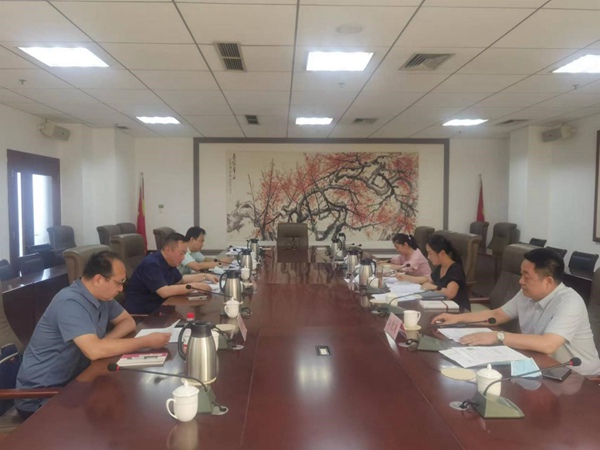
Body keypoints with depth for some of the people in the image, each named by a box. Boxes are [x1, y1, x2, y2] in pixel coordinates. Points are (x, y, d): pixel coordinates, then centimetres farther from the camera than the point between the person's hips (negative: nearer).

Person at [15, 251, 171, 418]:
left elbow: (128, 321, 8)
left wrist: (105, 341, -12)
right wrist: (146, 342, -28)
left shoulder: (102, 296, -1)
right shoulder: (70, 303, -27)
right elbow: (94, 351, -36)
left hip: (71, 382, 8)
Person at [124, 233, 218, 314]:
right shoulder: (152, 264, -22)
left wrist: (204, 276, 15)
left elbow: (180, 280, 24)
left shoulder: (169, 263, 6)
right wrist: (193, 286, -26)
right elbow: (164, 292, -32)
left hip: (157, 309, 9)